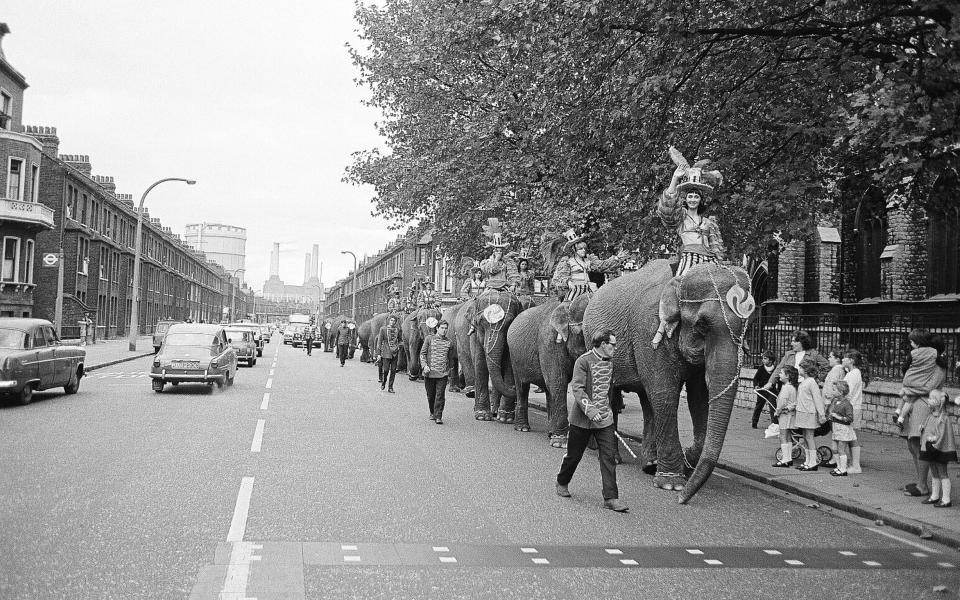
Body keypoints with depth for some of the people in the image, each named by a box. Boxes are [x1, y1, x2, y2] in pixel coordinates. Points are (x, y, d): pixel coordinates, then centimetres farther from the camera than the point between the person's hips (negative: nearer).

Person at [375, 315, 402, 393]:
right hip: (386, 352, -3)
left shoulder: (397, 329, 5)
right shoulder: (383, 329, -4)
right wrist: (378, 354, -7)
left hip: (395, 352, 3)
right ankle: (383, 382, 22)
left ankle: (390, 387, 9)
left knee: (393, 370, 2)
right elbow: (379, 341, -4)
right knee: (386, 369, -6)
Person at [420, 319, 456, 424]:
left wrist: (449, 369, 20)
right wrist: (425, 365, -11)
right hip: (430, 372, 0)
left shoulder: (449, 342, 6)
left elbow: (450, 358, 18)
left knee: (440, 395, -8)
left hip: (442, 373, 0)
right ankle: (432, 413, 32)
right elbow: (422, 353, 2)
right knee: (430, 394, 11)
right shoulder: (429, 339, 2)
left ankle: (438, 416, -5)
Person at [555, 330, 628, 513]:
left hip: (604, 419, 6)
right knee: (574, 455, 9)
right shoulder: (584, 361, -14)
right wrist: (590, 410, -31)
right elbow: (577, 388, -22)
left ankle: (611, 498, -4)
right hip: (582, 419, -6)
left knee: (609, 456, -4)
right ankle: (562, 483, 34)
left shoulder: (609, 363, 10)